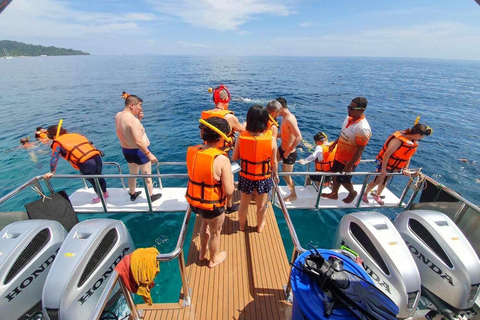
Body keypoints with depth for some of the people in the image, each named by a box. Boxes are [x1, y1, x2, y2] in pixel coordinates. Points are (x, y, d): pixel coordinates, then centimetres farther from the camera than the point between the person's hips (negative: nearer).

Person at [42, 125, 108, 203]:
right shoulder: (75, 135, 23)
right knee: (99, 177, 29)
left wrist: (52, 172, 19)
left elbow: (54, 159, 6)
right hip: (97, 157, 5)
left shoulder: (57, 143, 8)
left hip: (85, 163, -5)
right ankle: (105, 193, 48)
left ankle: (99, 197, 40)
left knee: (92, 180, 21)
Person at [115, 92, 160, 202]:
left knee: (133, 174, 26)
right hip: (139, 151, -8)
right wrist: (149, 154, -26)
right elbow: (138, 141, -30)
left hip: (126, 150, 8)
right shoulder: (132, 119, -27)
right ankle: (151, 196, 29)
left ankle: (132, 195, 45)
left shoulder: (118, 115, -1)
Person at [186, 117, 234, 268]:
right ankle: (214, 259, 51)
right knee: (215, 232, 24)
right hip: (212, 205, -6)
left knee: (204, 223, 35)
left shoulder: (192, 151, -10)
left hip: (194, 201, 6)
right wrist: (230, 175, -7)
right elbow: (229, 191, -25)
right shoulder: (222, 159, -29)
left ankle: (203, 251, 59)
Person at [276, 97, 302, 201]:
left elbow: (299, 137, -33)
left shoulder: (290, 119, -26)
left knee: (286, 176, 7)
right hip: (282, 149, 9)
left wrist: (288, 151, -25)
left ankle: (293, 195, 31)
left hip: (289, 153, -9)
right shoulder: (284, 117, 4)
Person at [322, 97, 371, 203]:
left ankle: (352, 193, 43)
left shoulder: (363, 129, -31)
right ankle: (334, 193, 44)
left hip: (349, 160, -8)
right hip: (339, 155, 8)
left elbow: (360, 150, -26)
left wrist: (349, 165, -21)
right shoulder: (349, 118, -5)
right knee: (336, 175, 22)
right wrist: (334, 143, 22)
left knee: (343, 179, 12)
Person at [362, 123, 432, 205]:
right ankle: (365, 194, 22)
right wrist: (383, 169, -25)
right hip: (384, 164, -8)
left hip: (394, 167, 8)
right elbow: (387, 154, -28)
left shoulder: (414, 143, -2)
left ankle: (377, 195, 40)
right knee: (377, 181, 3)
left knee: (385, 181, 21)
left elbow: (409, 156, 10)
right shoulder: (399, 140, -29)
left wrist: (405, 169, 7)